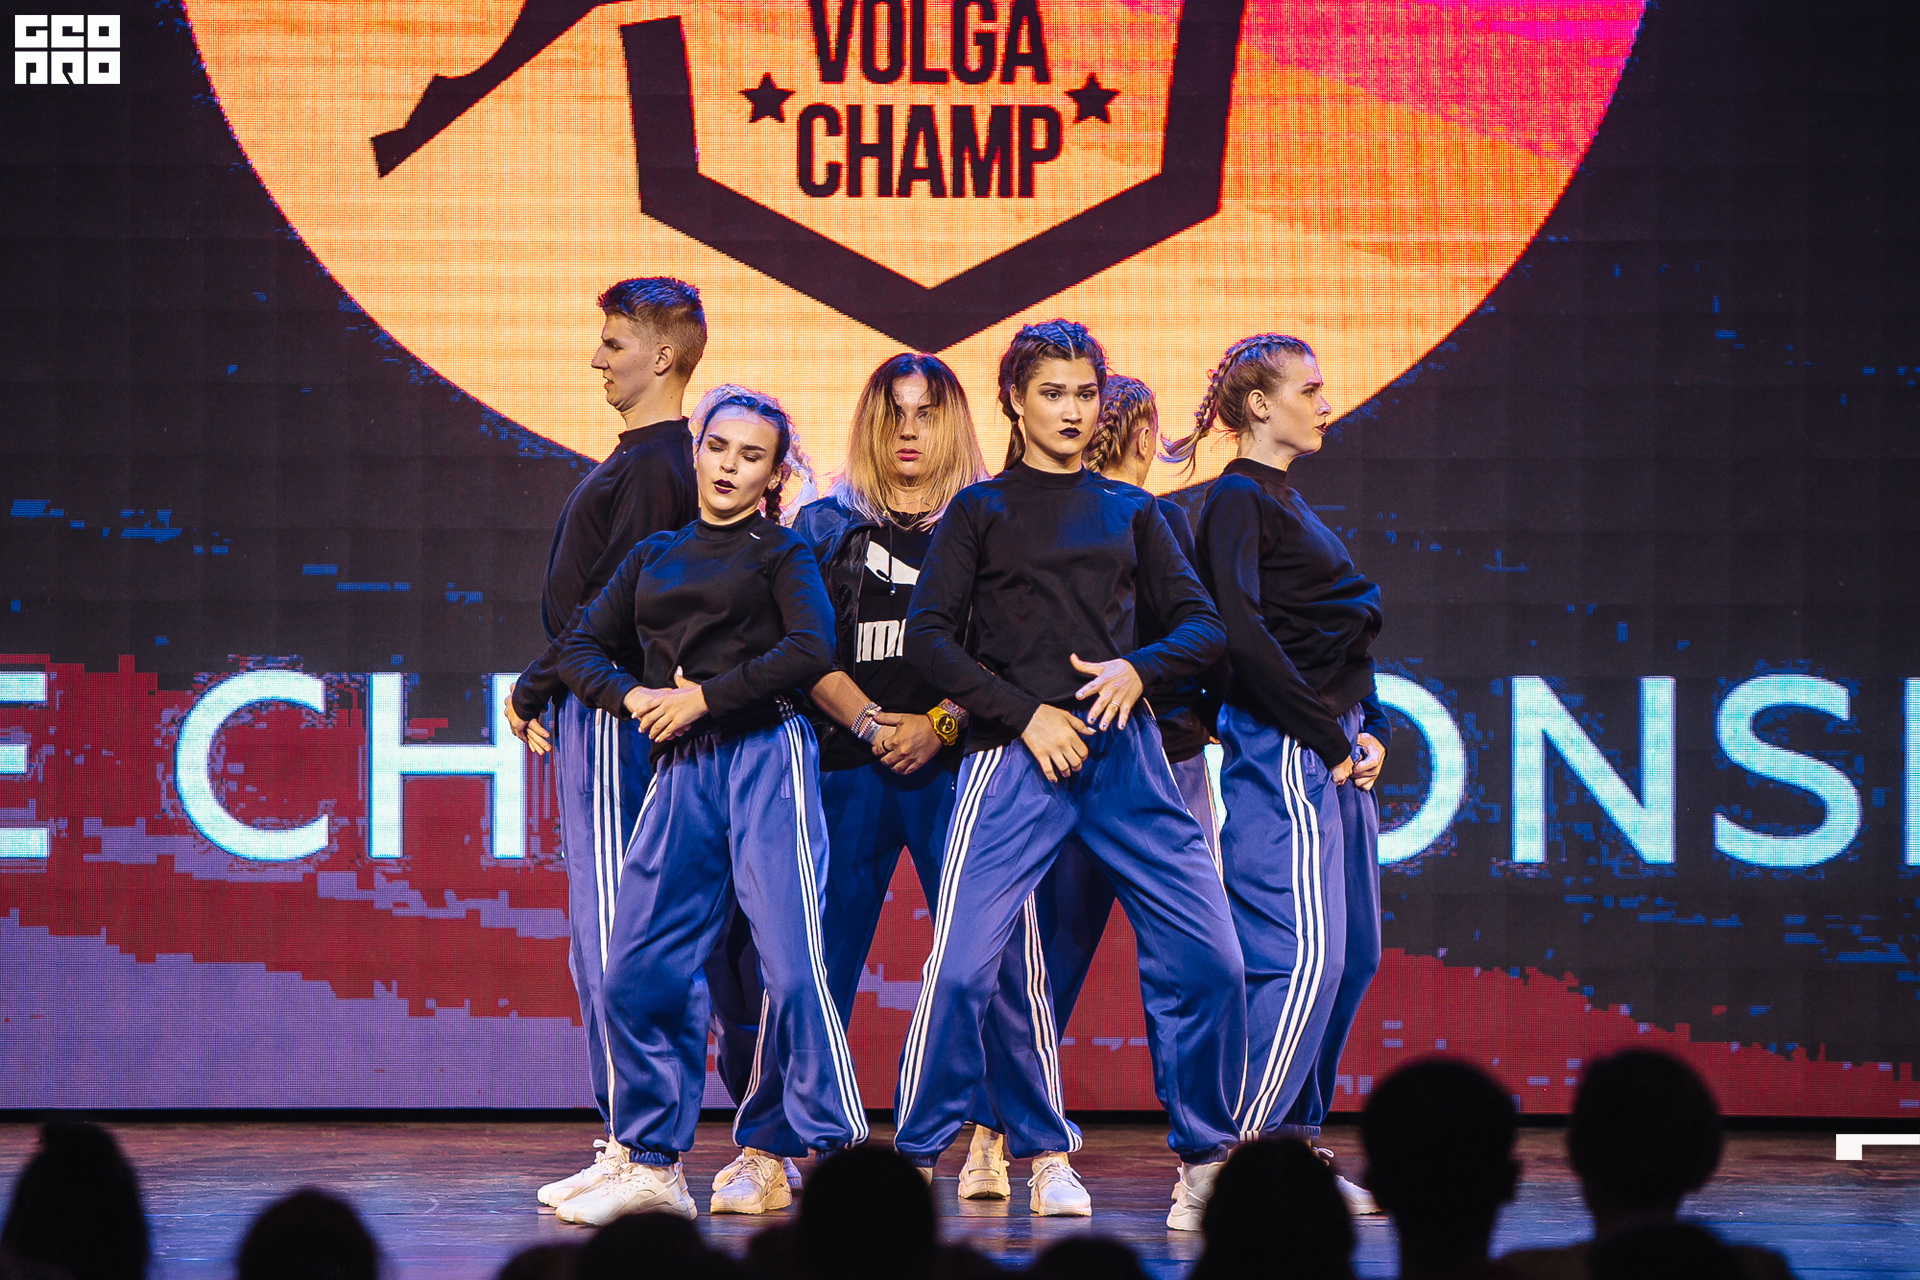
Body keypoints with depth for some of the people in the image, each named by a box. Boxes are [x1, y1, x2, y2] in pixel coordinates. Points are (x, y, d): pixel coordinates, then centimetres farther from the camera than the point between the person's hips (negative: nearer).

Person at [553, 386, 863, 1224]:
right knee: (640, 969, -2)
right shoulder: (654, 558, 22)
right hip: (679, 771, 5)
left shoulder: (780, 553, 8)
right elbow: (580, 649, 18)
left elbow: (813, 649, -8)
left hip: (765, 753, -5)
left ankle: (837, 1153, -9)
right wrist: (635, 695, -2)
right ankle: (652, 1169, 8)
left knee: (790, 961, -13)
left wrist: (701, 696, -10)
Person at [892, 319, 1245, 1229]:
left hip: (1122, 751, 3)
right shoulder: (981, 511, 9)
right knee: (961, 966, -13)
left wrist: (1139, 668, -6)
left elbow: (1202, 624, 14)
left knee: (1208, 959, -6)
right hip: (1013, 752, -3)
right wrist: (1025, 713, -9)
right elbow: (928, 638, 0)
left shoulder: (1128, 512, 17)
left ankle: (1203, 1162, 7)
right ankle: (912, 1163, 0)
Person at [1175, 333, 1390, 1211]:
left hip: (1335, 751, 10)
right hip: (1281, 751, -10)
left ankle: (1292, 1142, 15)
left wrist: (1369, 728, 6)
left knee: (1351, 955, 10)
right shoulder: (1238, 500, -8)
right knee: (1303, 956, -15)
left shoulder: (1288, 504, 21)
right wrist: (1330, 738, -16)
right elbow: (1243, 634, -19)